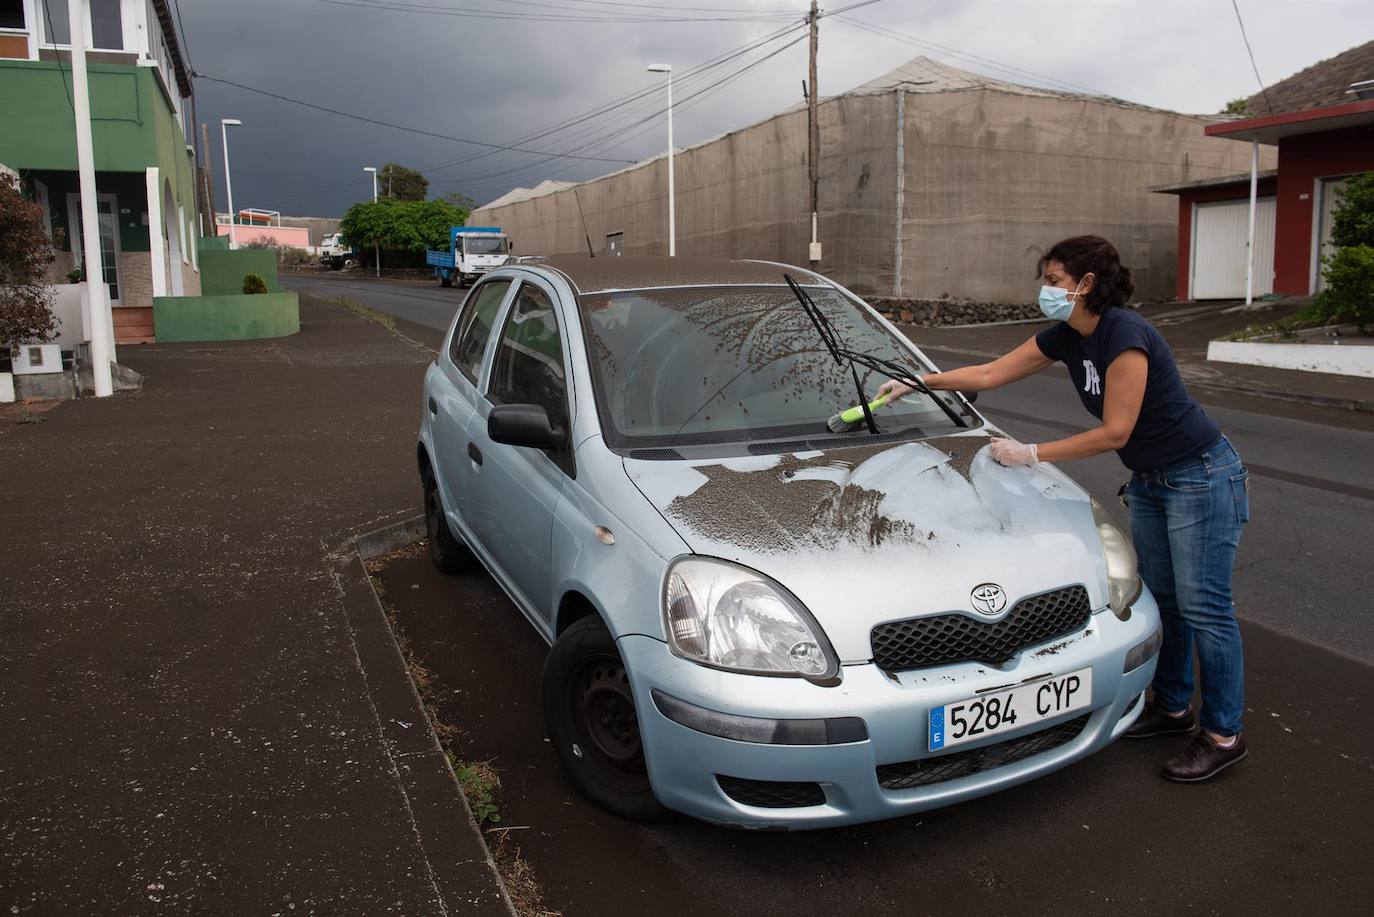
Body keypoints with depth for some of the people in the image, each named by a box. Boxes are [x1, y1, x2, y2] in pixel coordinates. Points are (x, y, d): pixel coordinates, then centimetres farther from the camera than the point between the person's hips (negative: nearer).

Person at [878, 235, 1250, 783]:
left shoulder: (1124, 335, -24)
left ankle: (1224, 735, 9)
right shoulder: (1065, 337, 2)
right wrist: (917, 383, 6)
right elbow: (990, 374, 9)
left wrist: (1032, 455, -18)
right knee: (1161, 598, 15)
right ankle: (1173, 707, 30)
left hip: (1200, 475, -9)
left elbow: (1114, 432, -24)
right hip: (1148, 481, 9)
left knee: (1203, 606, -3)